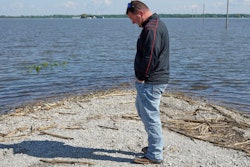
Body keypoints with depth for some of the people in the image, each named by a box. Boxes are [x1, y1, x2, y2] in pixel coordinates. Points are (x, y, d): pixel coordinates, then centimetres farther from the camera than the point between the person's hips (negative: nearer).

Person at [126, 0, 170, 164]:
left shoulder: (150, 28, -20)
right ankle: (157, 143, 33)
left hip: (150, 82, -11)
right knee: (141, 107, 24)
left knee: (150, 116, -2)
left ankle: (155, 155, 10)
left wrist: (141, 77, -14)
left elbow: (149, 57, -25)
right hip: (156, 79, 11)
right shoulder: (157, 23, 15)